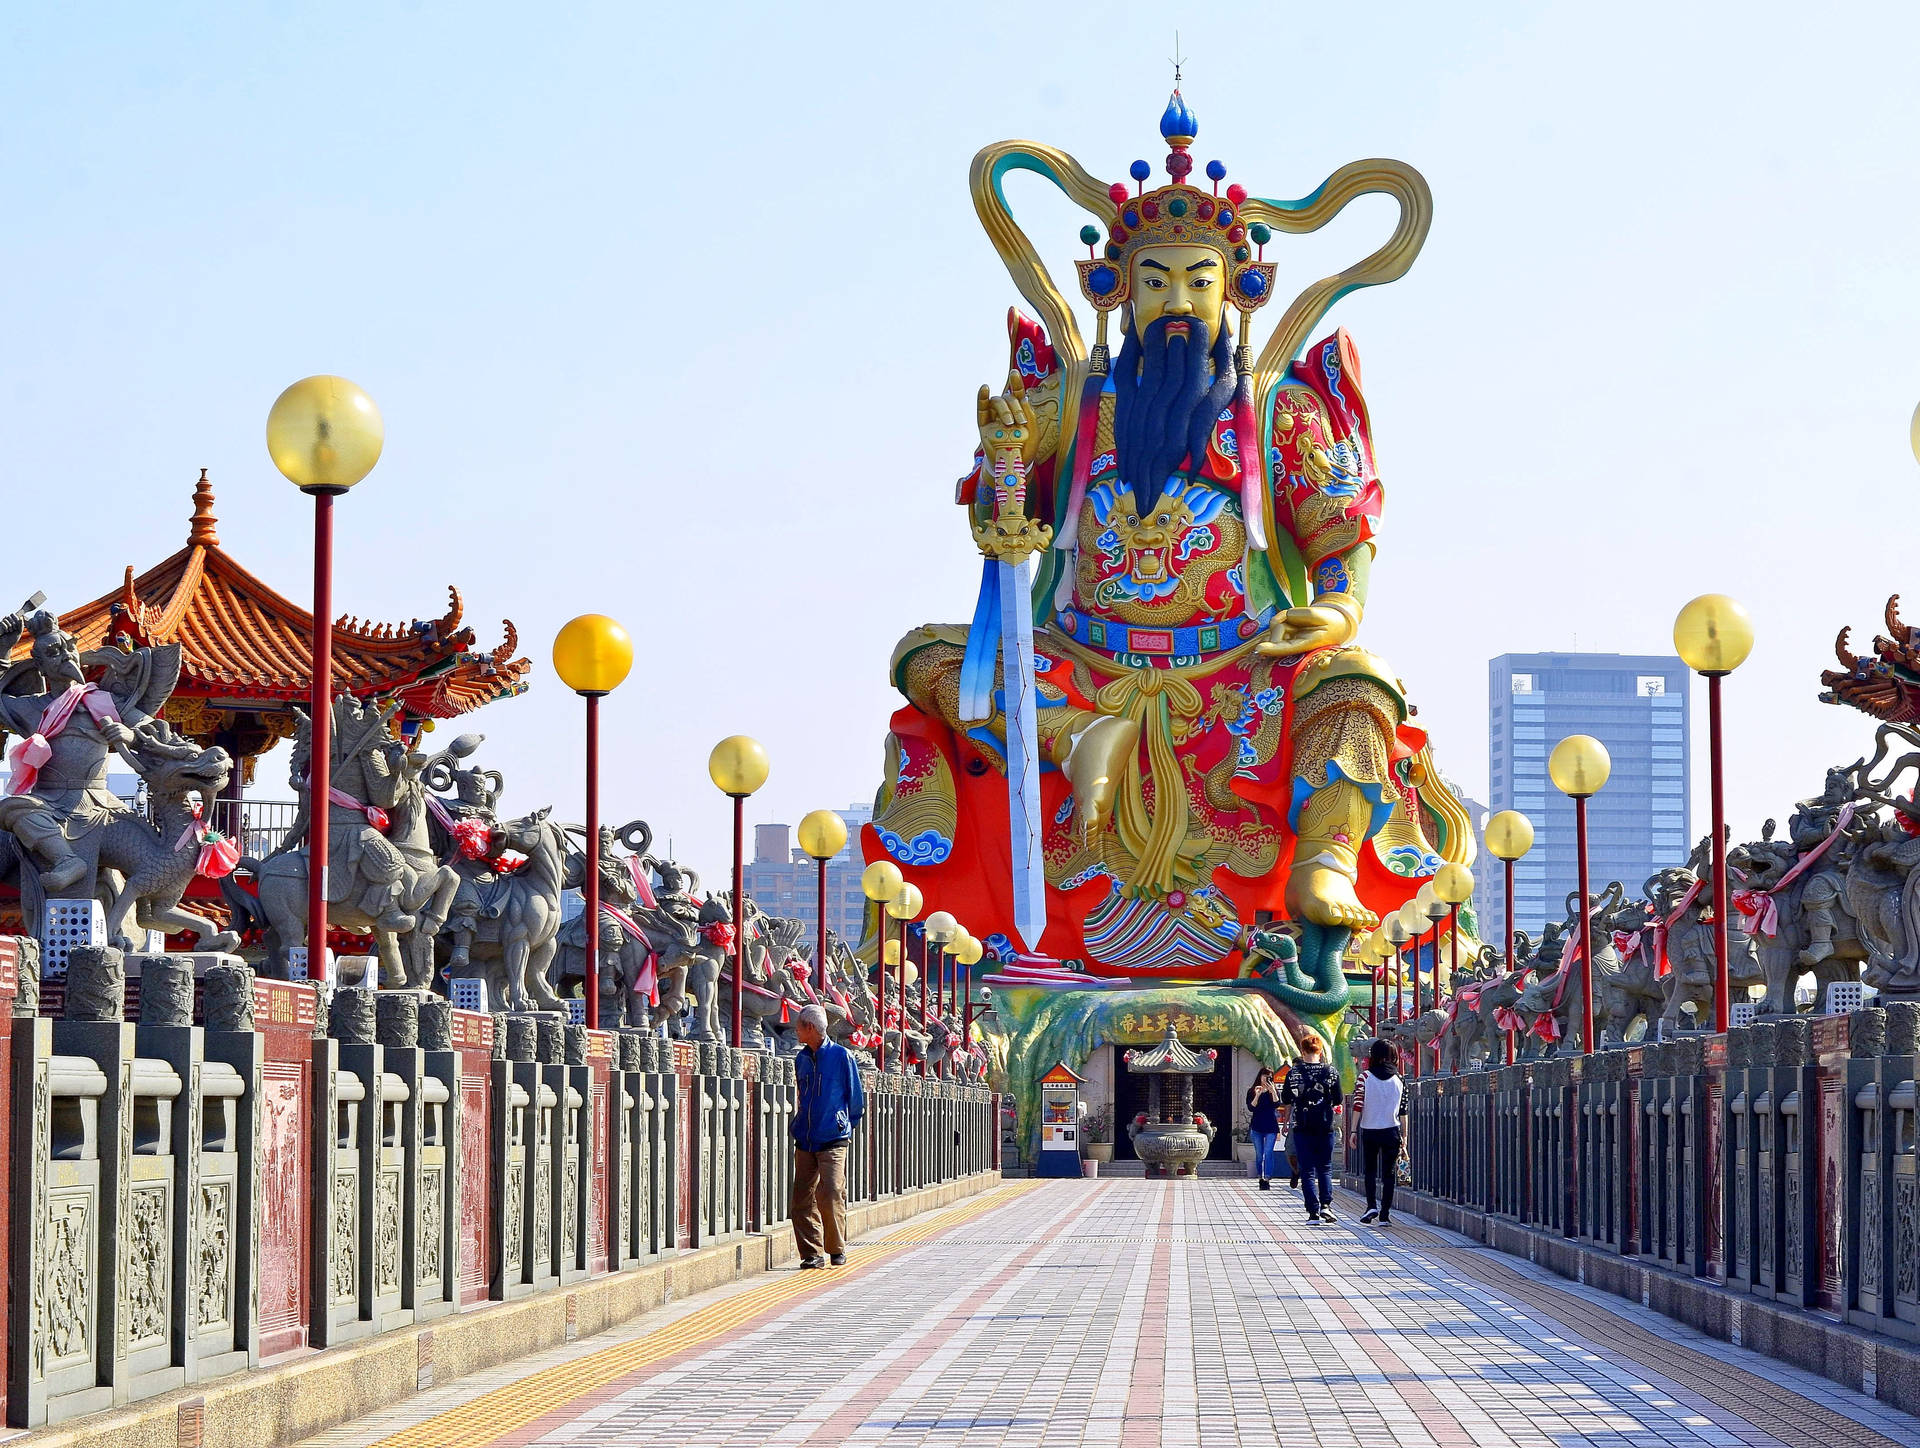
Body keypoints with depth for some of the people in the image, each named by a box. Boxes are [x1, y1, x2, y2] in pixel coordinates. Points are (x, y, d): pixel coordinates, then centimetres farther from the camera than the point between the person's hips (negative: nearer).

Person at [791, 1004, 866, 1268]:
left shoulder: (841, 1055, -2)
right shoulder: (801, 1058, 13)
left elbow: (855, 1097, 5)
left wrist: (848, 1125, 9)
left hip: (833, 1139, -5)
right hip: (805, 1140, 5)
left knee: (831, 1194, -13)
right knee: (802, 1197, -2)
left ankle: (837, 1249, 4)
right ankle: (812, 1253, 3)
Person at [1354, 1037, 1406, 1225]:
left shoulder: (1365, 1077, -5)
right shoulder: (1398, 1079, 1)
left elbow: (1359, 1105, -9)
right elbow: (1403, 1111, 4)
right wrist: (1403, 1137, 11)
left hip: (1369, 1130, -1)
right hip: (1391, 1131, 1)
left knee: (1369, 1170, 15)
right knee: (1388, 1173, 7)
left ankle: (1371, 1205, -3)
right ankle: (1385, 1214, 4)